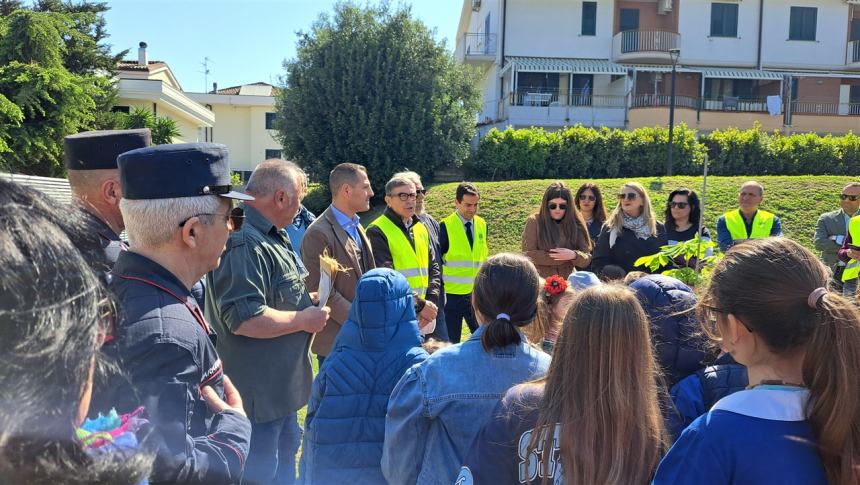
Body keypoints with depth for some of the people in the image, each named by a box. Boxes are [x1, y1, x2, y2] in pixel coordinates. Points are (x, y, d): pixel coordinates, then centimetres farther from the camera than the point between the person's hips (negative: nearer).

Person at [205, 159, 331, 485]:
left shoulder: (271, 236, 10)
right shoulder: (245, 243, -25)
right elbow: (244, 319, -32)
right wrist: (303, 320, -20)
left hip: (282, 384, 11)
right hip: (259, 393, -11)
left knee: (284, 457, 25)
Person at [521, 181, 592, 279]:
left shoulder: (576, 224, 7)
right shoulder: (534, 222, 1)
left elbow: (587, 259, 6)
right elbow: (528, 254, -5)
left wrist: (574, 255, -16)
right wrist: (562, 258, -7)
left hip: (567, 282, 3)